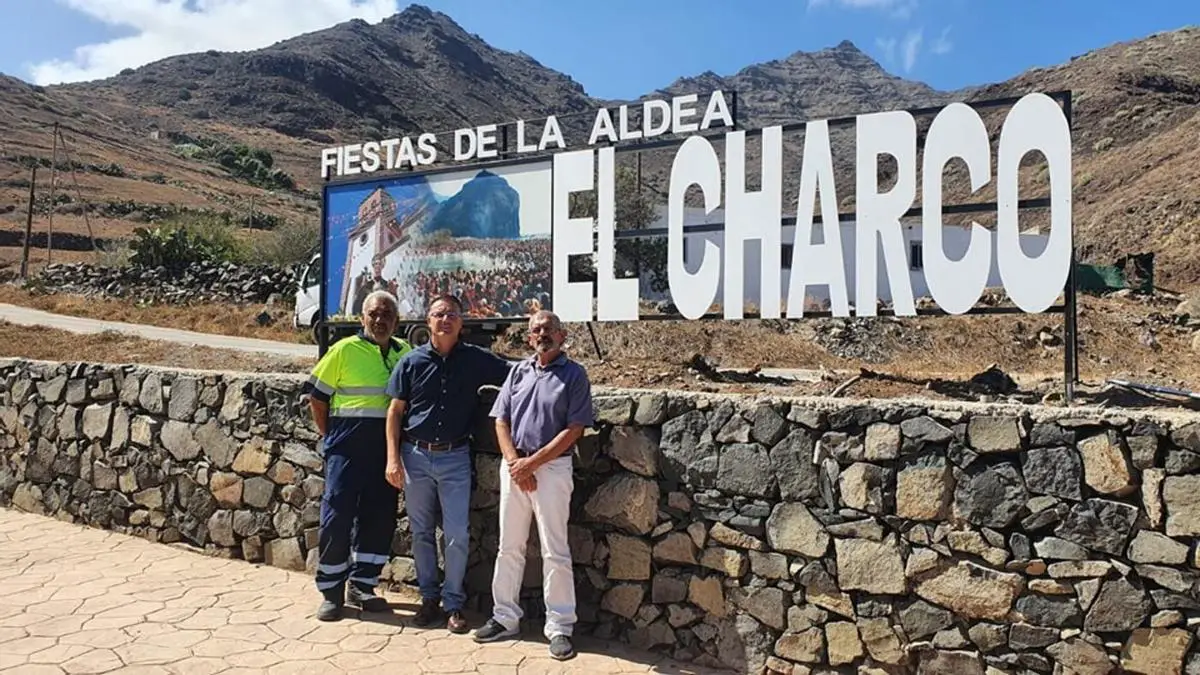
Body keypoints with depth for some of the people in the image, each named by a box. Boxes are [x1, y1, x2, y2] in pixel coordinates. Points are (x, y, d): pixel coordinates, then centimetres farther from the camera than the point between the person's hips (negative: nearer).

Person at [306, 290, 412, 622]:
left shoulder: (405, 352, 7)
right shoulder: (345, 349, -3)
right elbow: (317, 397, 2)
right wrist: (329, 435, 2)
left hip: (386, 447, 4)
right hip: (347, 445, -4)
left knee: (379, 518, 9)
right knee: (337, 517, 0)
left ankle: (361, 585, 24)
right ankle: (331, 591, 14)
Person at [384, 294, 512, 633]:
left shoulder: (477, 360, -2)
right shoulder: (411, 361, 1)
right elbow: (395, 411, 3)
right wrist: (393, 458, -3)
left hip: (455, 457, -1)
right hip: (415, 455, 1)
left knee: (457, 534, 0)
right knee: (421, 532, 11)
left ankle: (453, 602, 15)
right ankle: (429, 597, 26)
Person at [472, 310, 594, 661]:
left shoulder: (574, 374, -3)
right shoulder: (518, 372, 11)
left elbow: (574, 429, -9)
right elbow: (501, 421, 8)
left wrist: (533, 462, -13)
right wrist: (515, 463, -6)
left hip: (552, 467, -4)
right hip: (514, 466, 5)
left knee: (555, 551, -1)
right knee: (509, 547, 11)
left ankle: (559, 626, 9)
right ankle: (505, 617, 23)